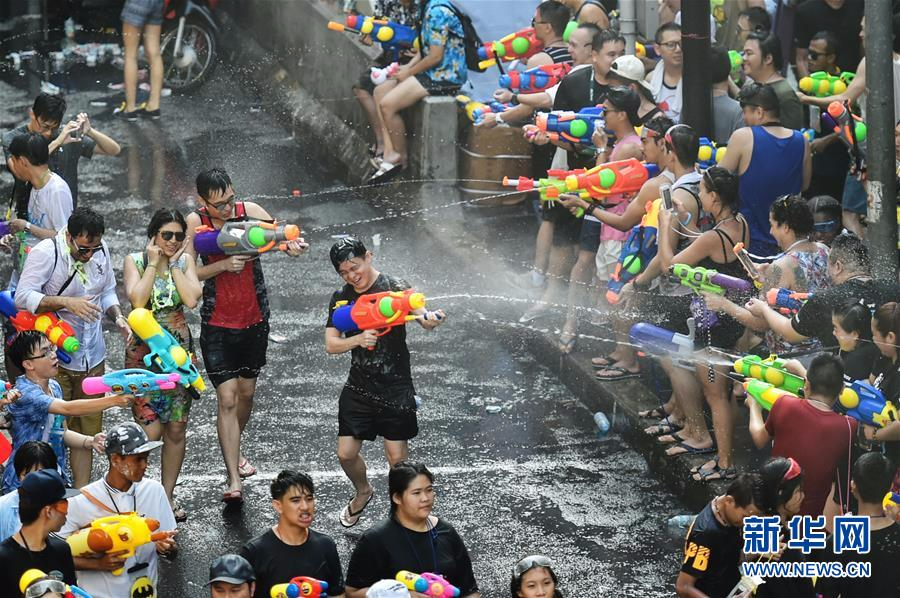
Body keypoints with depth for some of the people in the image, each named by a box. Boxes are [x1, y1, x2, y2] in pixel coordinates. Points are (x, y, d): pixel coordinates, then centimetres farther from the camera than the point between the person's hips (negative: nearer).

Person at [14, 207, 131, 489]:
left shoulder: (101, 250, 3)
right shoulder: (45, 253, -15)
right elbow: (23, 297, -20)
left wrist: (118, 317, -2)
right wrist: (67, 302, -30)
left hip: (92, 357, 6)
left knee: (87, 431, 10)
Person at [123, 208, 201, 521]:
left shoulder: (185, 262, 4)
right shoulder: (135, 260, -4)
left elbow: (192, 299, -13)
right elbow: (138, 300, -20)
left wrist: (174, 264, -10)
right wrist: (153, 263, -15)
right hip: (144, 351, -3)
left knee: (176, 429, 7)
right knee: (151, 430, -11)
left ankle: (167, 496, 19)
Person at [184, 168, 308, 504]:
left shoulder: (249, 211, -9)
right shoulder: (195, 222, -13)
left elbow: (282, 238, -8)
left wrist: (294, 246, -32)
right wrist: (224, 265, -28)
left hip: (254, 319, 3)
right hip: (218, 324, -3)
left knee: (247, 392, 17)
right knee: (227, 399, -10)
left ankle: (233, 450, 44)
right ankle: (234, 482, -10)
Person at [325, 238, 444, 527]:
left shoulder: (393, 288, -11)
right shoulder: (341, 299, 3)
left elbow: (419, 313, -26)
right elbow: (331, 345, -2)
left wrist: (429, 319, -52)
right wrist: (358, 340, -22)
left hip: (395, 388, -4)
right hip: (359, 387, 4)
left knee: (397, 458, -1)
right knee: (346, 453, 4)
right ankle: (363, 492, 35)